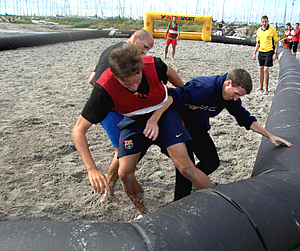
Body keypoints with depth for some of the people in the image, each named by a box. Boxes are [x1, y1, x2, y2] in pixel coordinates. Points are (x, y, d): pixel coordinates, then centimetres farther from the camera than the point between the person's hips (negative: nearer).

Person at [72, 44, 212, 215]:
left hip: (164, 112, -1)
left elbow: (169, 72, -3)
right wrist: (92, 170, -38)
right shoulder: (105, 89, -33)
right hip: (134, 121, 1)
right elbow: (78, 130, -29)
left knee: (185, 166, -15)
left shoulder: (154, 65, -31)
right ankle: (144, 214, 19)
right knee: (125, 173, -8)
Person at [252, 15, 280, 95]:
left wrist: (275, 53, -12)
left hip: (269, 51, -5)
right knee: (261, 69, 10)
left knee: (266, 69, -11)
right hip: (261, 51, 6)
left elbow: (276, 42, -5)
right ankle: (261, 87, 22)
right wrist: (254, 53, 14)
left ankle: (266, 89, -3)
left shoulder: (272, 29, -7)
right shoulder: (259, 30, 9)